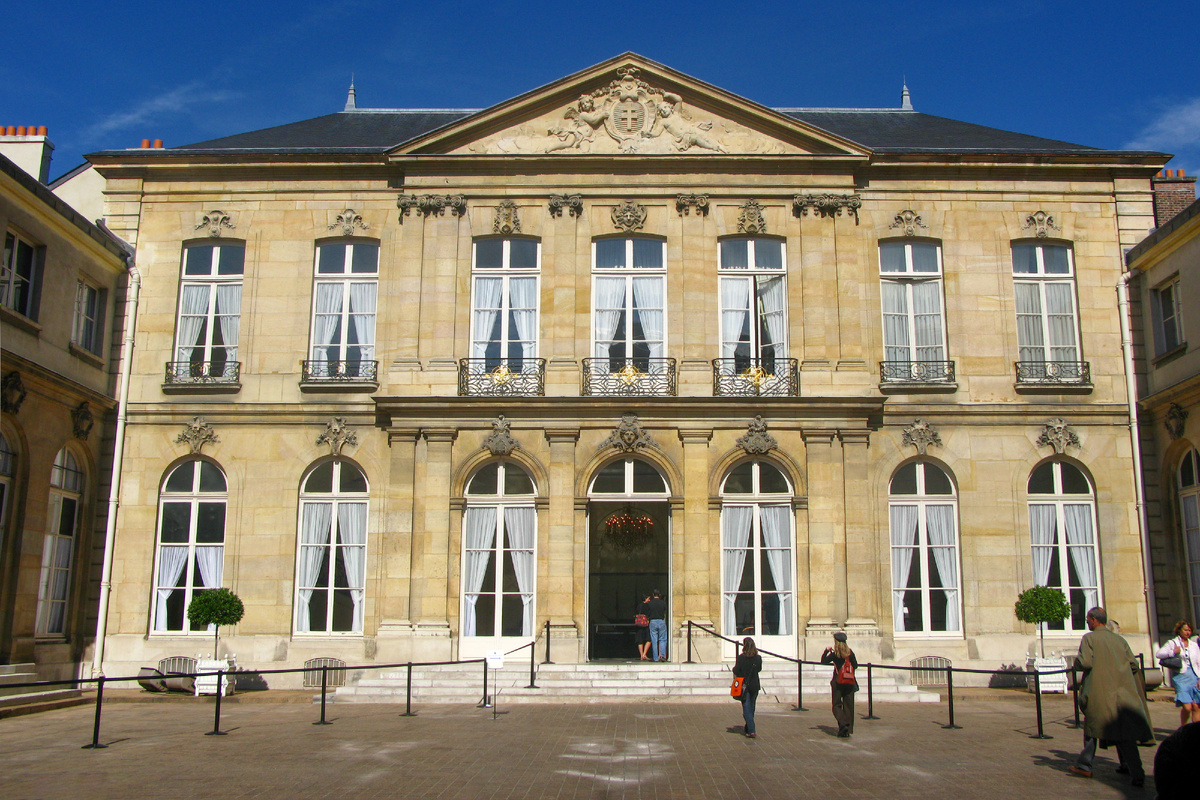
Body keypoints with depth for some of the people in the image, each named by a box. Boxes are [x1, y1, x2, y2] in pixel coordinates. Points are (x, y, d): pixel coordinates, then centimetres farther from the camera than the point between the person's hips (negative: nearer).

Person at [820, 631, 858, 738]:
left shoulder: (835, 654, -9)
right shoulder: (850, 653, -1)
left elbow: (823, 661, -7)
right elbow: (855, 666, 5)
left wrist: (826, 650, 5)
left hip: (838, 682, -3)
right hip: (850, 682, 3)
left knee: (836, 706, 5)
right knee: (848, 706, 8)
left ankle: (843, 723, -19)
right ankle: (847, 730, 7)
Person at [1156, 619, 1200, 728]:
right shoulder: (1172, 643, 3)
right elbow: (1158, 654, -6)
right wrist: (1173, 652, -18)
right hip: (1181, 677, -4)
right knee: (1187, 707, -10)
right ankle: (1182, 727, 12)